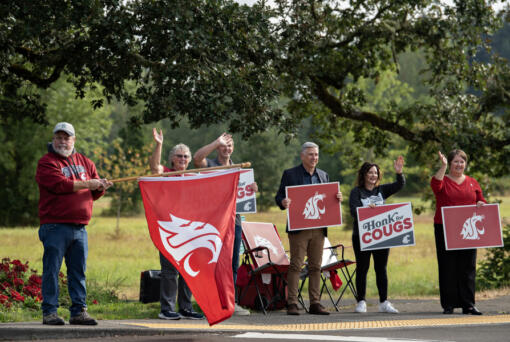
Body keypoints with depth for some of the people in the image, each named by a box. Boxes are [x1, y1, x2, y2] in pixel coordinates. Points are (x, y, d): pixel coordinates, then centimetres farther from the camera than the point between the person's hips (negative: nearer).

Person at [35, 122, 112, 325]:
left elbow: (94, 193, 17)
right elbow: (60, 185, -16)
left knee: (78, 271, 6)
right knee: (52, 270, -4)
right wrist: (87, 184, -12)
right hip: (55, 226, -5)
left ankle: (79, 311, 10)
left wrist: (101, 188, -6)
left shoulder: (84, 162, 18)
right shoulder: (47, 162, 0)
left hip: (79, 227, 5)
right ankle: (49, 312, -1)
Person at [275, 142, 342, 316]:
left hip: (318, 228, 4)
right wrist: (283, 202, -21)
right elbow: (279, 196, 1)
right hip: (298, 228, -4)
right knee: (295, 265, -6)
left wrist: (336, 198, -1)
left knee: (316, 266, 5)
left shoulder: (323, 175, 16)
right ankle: (292, 303, -4)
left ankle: (315, 303, 9)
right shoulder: (290, 174, 2)